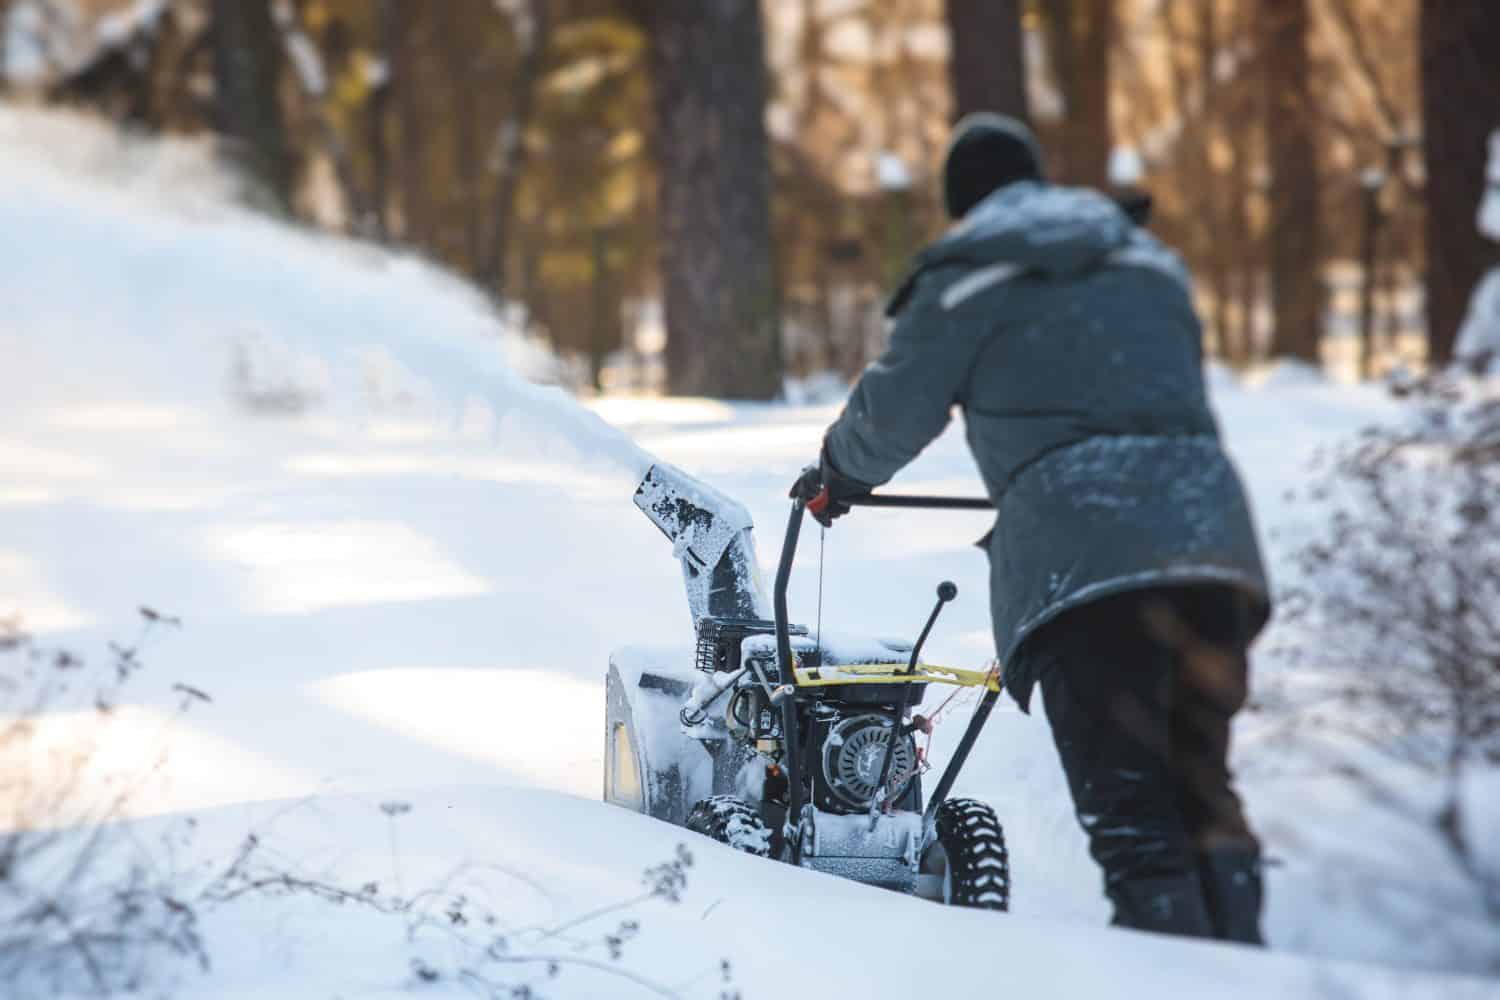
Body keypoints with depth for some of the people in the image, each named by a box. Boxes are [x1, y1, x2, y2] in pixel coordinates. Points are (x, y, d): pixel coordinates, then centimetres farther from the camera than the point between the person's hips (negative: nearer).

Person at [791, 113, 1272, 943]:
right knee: (1202, 783, 13)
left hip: (1076, 549, -5)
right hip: (1201, 523, 5)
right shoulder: (1150, 263, 25)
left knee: (1126, 799, -6)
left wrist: (834, 476, 36)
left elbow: (892, 414, 14)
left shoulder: (961, 286, 10)